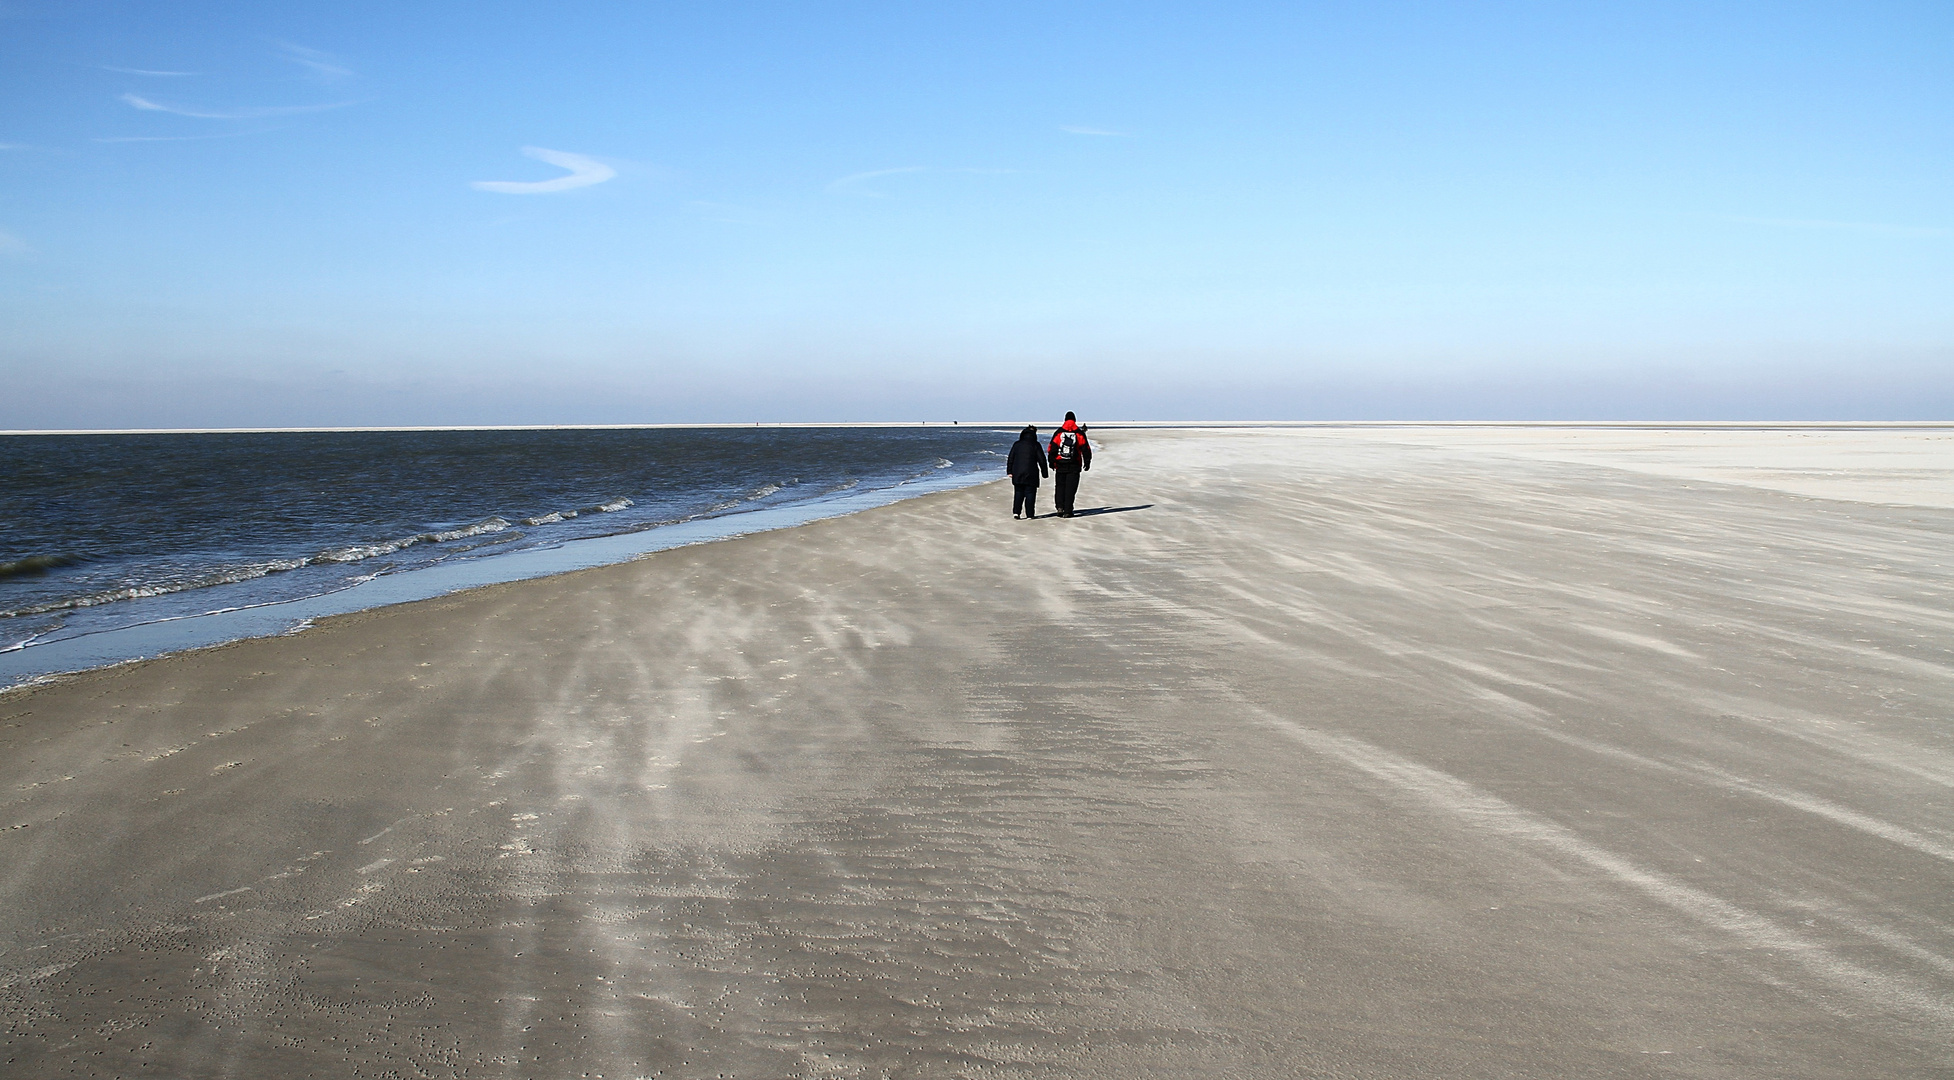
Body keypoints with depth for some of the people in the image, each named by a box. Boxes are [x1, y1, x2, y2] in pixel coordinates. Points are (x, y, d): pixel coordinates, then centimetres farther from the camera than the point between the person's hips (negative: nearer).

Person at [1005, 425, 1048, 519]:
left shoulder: (1016, 444, 5)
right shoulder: (1035, 445, -4)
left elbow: (1010, 459, 7)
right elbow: (1041, 460, -2)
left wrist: (1009, 471, 13)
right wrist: (1044, 473, 6)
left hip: (1017, 474, 3)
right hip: (1031, 475, -3)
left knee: (1018, 493, 11)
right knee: (1030, 494, 3)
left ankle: (1016, 512, 0)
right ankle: (1030, 514, 2)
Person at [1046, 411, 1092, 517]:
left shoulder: (1058, 433, 0)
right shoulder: (1080, 433, 1)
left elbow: (1051, 449, 1)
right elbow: (1086, 449, 4)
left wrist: (1051, 462, 9)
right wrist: (1087, 462, 14)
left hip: (1060, 466, 0)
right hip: (1074, 467, 0)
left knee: (1060, 487, 14)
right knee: (1070, 489, 3)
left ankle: (1060, 506, -2)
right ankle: (1067, 511, 0)